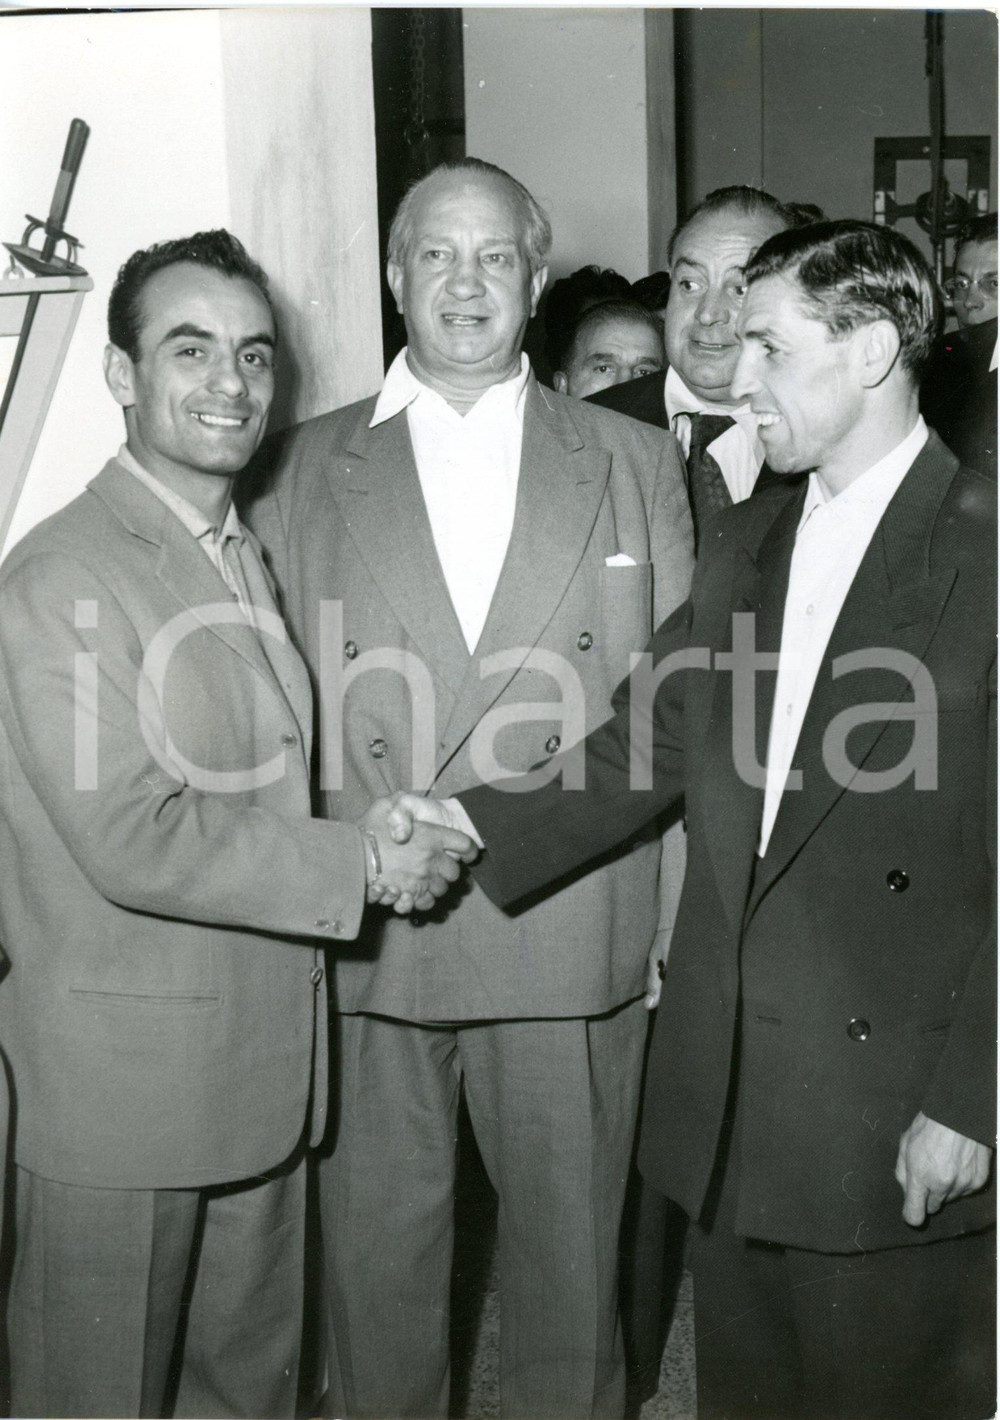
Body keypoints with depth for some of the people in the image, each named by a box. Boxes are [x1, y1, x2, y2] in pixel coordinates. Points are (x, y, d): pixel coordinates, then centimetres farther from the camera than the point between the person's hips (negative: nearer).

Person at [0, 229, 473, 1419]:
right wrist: (359, 861, -18)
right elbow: (131, 841, -23)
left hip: (264, 1069, 8)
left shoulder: (245, 555, 12)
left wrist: (376, 834, 0)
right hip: (123, 1085, -8)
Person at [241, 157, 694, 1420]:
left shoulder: (638, 464, 6)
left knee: (570, 1244, 14)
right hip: (359, 939, 0)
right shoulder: (302, 472, 5)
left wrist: (682, 928, 1)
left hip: (573, 938, 0)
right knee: (375, 1248, 13)